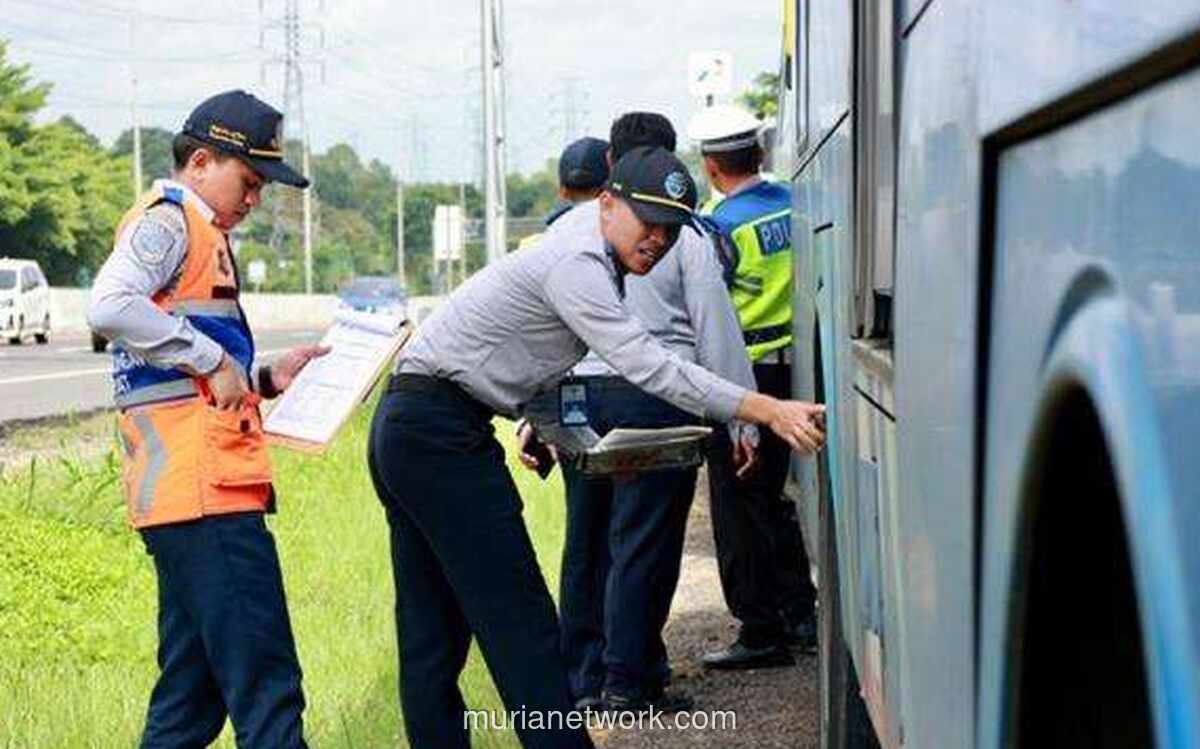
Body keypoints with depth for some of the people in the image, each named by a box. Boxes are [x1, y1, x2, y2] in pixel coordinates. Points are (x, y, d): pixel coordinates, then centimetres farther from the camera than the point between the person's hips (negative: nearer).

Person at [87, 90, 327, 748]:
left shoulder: (201, 234, 27)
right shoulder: (166, 220, -3)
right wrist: (214, 360, -18)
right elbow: (109, 306, -24)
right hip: (201, 488, -10)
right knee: (265, 687, -14)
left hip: (209, 486, 10)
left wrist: (264, 380, 16)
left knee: (194, 693, 12)